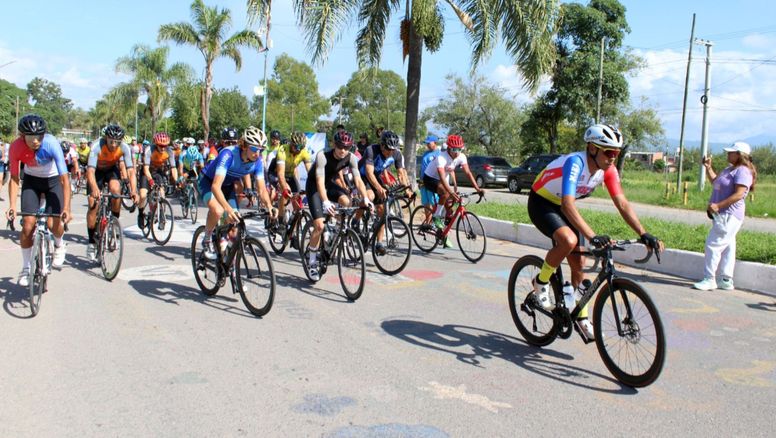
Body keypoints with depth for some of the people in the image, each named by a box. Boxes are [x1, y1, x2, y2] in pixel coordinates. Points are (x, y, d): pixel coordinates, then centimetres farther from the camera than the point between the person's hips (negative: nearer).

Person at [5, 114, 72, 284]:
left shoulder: (51, 144, -33)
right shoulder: (16, 147, -26)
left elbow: (65, 178, -34)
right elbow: (14, 178, -15)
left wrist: (67, 208, -41)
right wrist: (12, 205, -26)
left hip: (53, 179, -2)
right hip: (31, 180, 2)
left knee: (53, 223, -15)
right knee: (28, 223, -10)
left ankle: (60, 246, 21)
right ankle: (26, 268, 8)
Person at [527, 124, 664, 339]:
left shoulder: (608, 170, -13)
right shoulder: (575, 162, -34)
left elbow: (622, 203, -13)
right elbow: (568, 205, -44)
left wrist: (644, 234, -23)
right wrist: (592, 236, -53)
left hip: (563, 207, 7)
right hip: (541, 203, -7)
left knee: (578, 262, 2)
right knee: (569, 241, -33)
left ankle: (581, 317, 18)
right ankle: (541, 282, -9)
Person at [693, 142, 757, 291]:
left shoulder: (743, 171, -15)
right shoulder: (730, 169, 16)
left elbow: (738, 195, -23)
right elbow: (715, 181, 29)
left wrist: (718, 205, -26)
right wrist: (708, 167, 18)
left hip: (729, 216, -11)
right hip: (723, 215, 11)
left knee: (713, 245, -10)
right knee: (726, 247, 13)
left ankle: (709, 280, -4)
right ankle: (726, 281, 19)